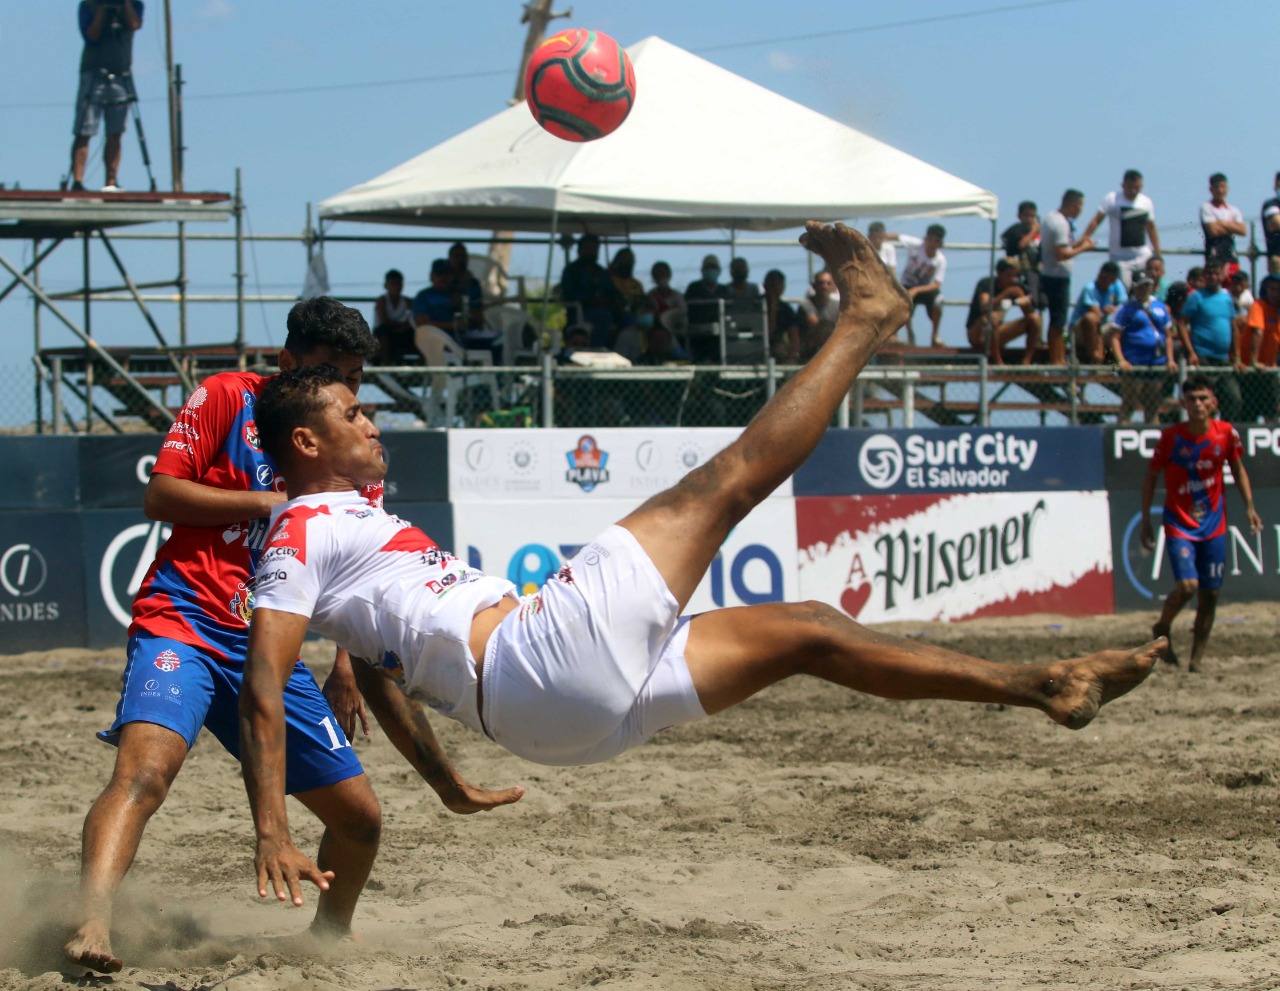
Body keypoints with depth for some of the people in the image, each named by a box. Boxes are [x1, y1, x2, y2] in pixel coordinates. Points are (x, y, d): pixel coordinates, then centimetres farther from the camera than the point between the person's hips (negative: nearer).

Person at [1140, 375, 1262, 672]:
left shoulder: (1226, 433, -6)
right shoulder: (1171, 437, -13)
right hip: (1179, 525, -3)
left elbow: (1237, 468, 12)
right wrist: (1146, 522, -3)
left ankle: (1196, 659, 16)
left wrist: (1249, 506, 3)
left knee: (1210, 593, 3)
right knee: (1188, 584, -20)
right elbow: (1150, 477, -2)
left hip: (1213, 525, 3)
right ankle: (1162, 630, 9)